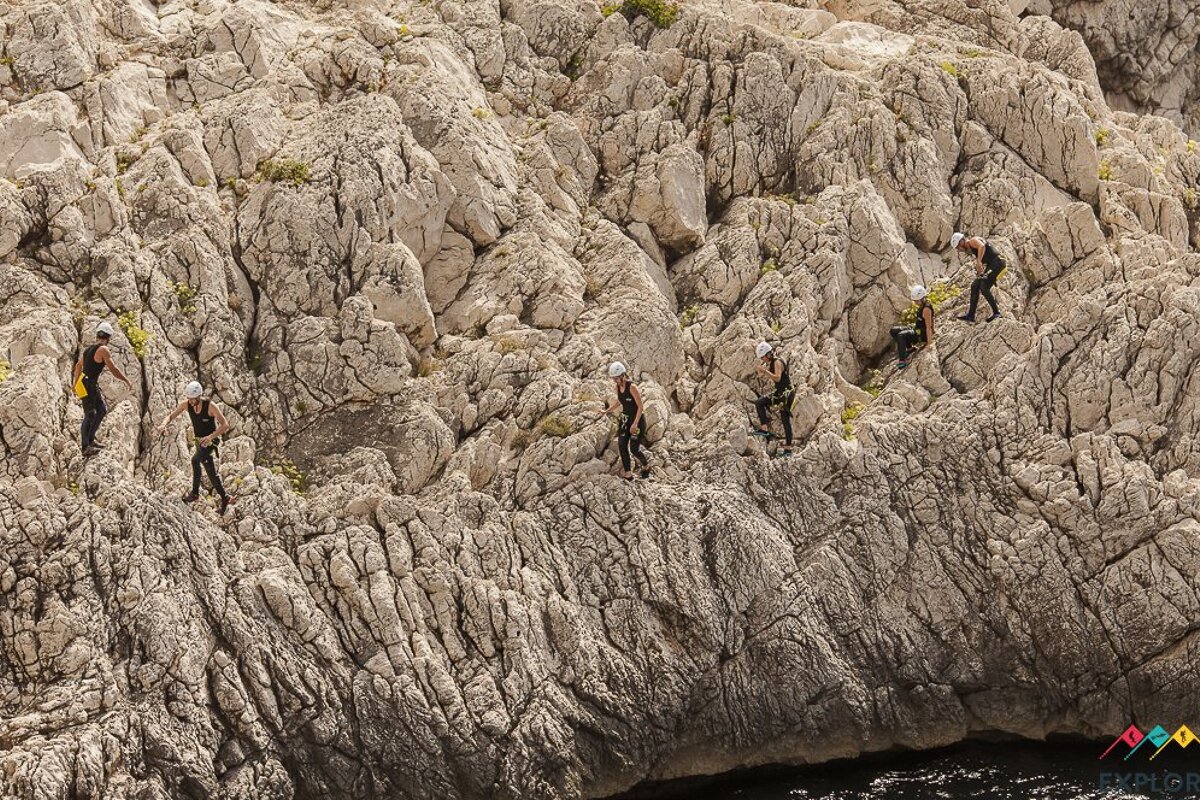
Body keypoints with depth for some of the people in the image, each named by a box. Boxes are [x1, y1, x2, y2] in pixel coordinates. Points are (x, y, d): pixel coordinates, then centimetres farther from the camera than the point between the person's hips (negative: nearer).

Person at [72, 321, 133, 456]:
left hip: (94, 385, 9)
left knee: (102, 410, 16)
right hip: (89, 385, -9)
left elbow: (78, 366, 27)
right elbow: (114, 370, -15)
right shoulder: (103, 350, -13)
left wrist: (75, 383, 40)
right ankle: (85, 447, -7)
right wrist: (127, 381, -4)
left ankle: (90, 439, 20)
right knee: (90, 415, -7)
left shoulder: (89, 349, 13)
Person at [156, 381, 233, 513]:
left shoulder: (210, 406, -26)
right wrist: (164, 424, -32)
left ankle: (195, 493, -14)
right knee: (211, 473, 13)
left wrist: (210, 437, -42)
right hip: (199, 441, 6)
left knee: (195, 460, -24)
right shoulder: (186, 404, -13)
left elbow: (225, 425, -28)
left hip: (211, 441, -6)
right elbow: (171, 416, -8)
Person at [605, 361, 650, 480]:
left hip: (637, 419, -7)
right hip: (625, 419, 7)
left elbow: (640, 407, -21)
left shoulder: (632, 387, -23)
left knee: (634, 449, -3)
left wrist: (635, 424, -27)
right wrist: (607, 411, 12)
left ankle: (646, 466, 25)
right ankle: (627, 474, 4)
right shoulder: (618, 387, -1)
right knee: (622, 445, -3)